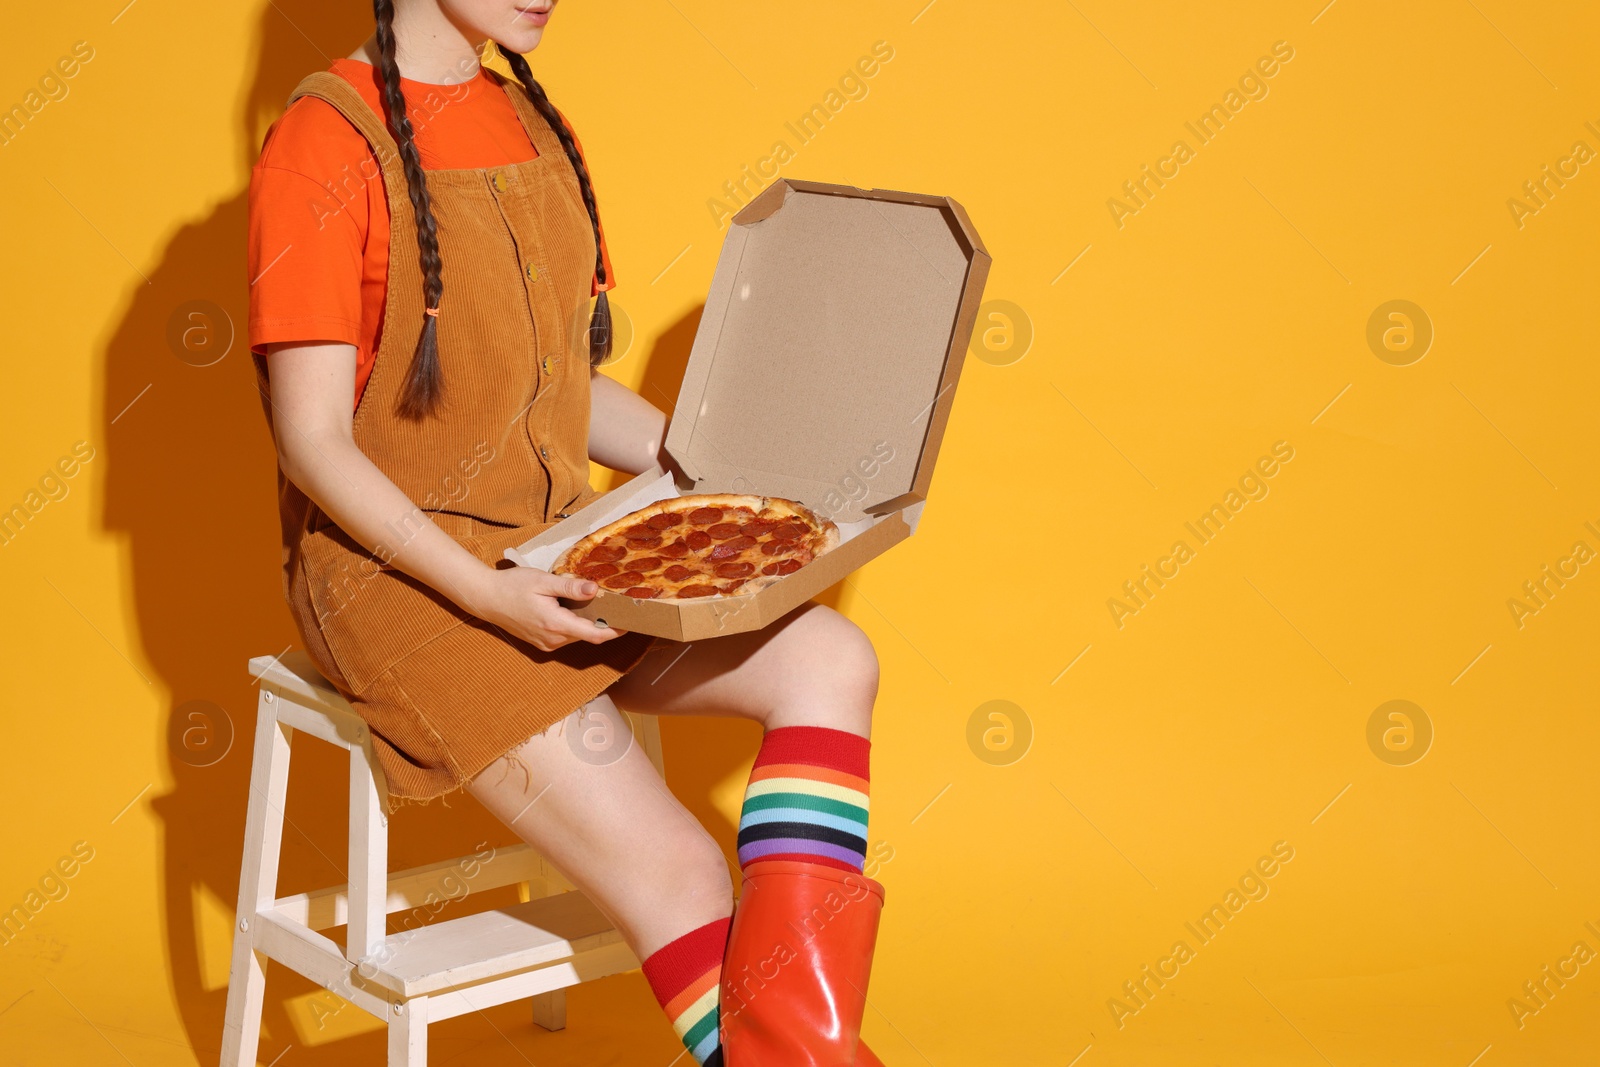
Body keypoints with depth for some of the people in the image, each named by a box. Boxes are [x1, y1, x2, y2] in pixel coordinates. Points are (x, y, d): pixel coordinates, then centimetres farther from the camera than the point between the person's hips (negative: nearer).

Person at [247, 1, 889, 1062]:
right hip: (394, 570, -7)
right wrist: (483, 591, -24)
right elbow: (313, 441, -13)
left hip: (558, 549, 7)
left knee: (830, 658, -17)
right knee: (681, 873, -20)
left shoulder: (538, 130, 13)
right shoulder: (325, 143, -10)